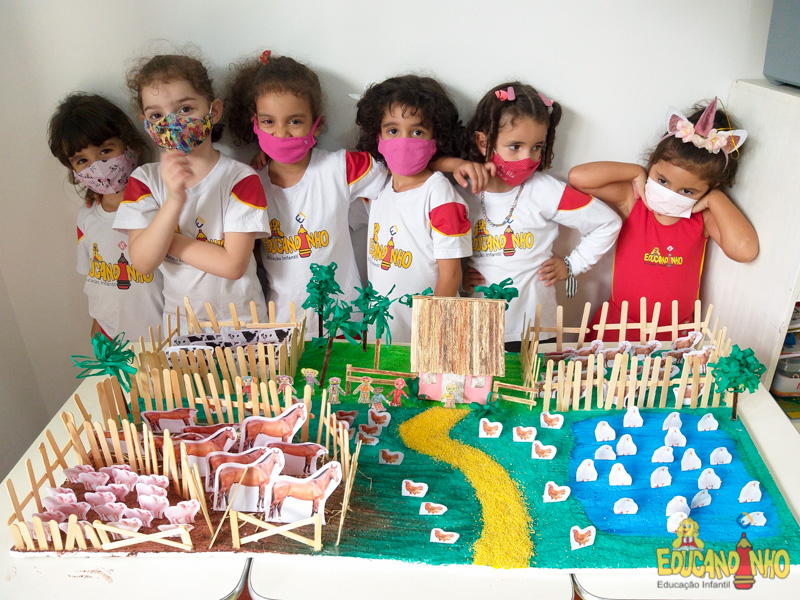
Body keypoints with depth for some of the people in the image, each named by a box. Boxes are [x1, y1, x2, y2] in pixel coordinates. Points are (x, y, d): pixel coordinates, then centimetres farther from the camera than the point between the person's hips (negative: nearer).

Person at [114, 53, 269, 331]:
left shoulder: (241, 178, -9)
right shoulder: (144, 180, 1)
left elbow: (233, 264, -15)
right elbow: (142, 262, -11)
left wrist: (167, 239, -10)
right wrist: (174, 201, -23)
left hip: (240, 318, -2)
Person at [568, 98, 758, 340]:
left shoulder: (704, 216, -5)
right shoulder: (632, 201, -8)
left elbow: (745, 250, -20)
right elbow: (579, 176, -19)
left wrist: (715, 198, -13)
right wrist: (636, 172, -12)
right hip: (618, 324, -4)